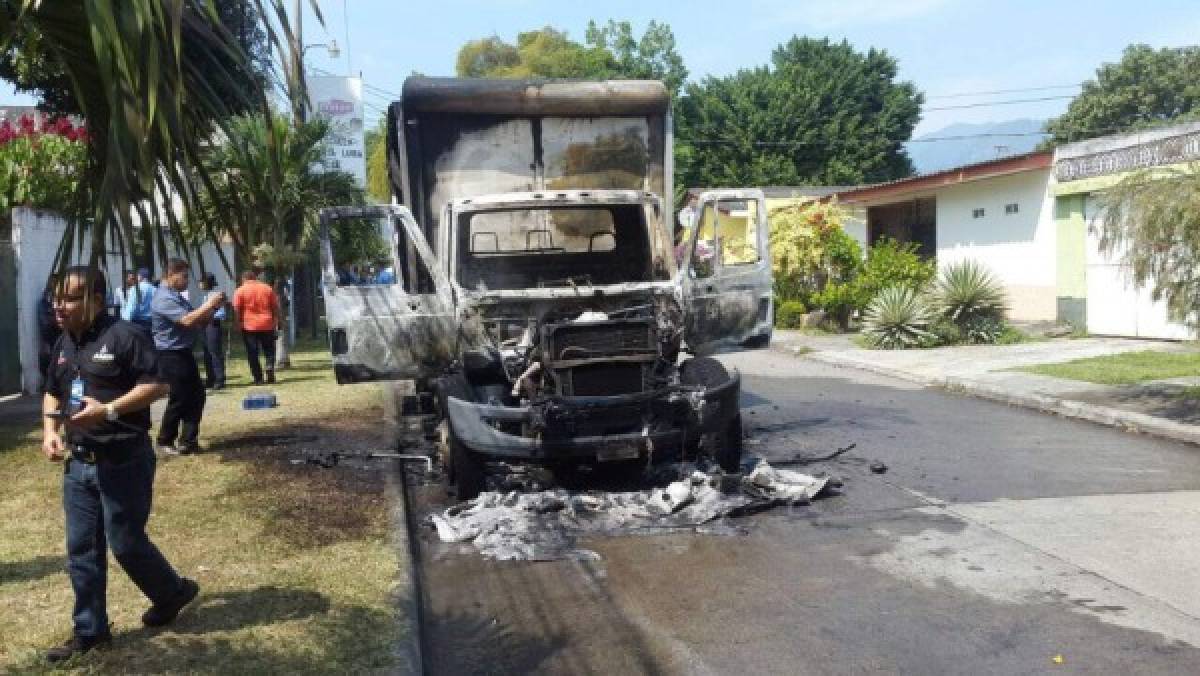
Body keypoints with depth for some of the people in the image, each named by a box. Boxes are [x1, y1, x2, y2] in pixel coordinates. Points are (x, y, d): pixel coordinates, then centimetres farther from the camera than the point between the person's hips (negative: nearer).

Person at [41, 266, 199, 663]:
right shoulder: (65, 343, 11)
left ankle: (173, 592, 27)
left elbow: (157, 385, -18)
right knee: (81, 549, 10)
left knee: (125, 543, 1)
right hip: (78, 461, 8)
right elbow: (53, 392, 24)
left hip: (123, 461, -8)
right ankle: (89, 630, 22)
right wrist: (50, 432, 7)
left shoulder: (124, 336, -14)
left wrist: (107, 411, -25)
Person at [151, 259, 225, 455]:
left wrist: (212, 309, 2)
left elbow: (200, 322, 19)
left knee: (197, 395, 9)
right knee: (179, 399, -2)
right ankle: (165, 442, 13)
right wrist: (209, 304, -18)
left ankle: (188, 440, 15)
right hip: (171, 355, -10)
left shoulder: (178, 297, 16)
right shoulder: (164, 298, -15)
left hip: (185, 353, 10)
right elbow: (187, 321, -27)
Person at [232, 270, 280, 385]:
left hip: (249, 326, -2)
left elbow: (237, 309, -5)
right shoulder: (268, 288, 6)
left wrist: (239, 324, 2)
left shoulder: (240, 291, -1)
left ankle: (258, 378, 3)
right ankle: (270, 367, -10)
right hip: (267, 325, 2)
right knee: (269, 350, 14)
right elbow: (275, 307, 7)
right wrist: (276, 321, 13)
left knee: (252, 354, 5)